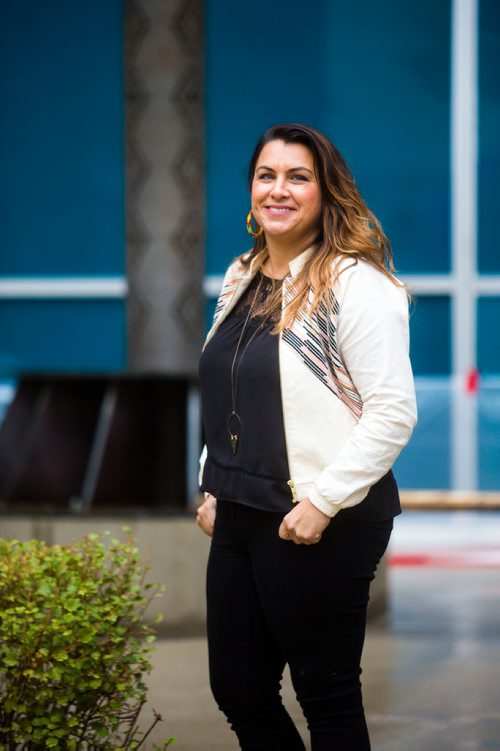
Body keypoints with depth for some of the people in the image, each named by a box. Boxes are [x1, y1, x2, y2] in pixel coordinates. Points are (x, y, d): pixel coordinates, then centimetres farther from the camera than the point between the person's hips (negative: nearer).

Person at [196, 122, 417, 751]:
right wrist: (214, 488, 15)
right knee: (237, 688, 11)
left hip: (324, 527, -8)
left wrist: (321, 502, -19)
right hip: (240, 519, 8)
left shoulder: (355, 284, -12)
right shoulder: (241, 280, 12)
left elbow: (393, 413, -18)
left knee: (326, 696, 3)